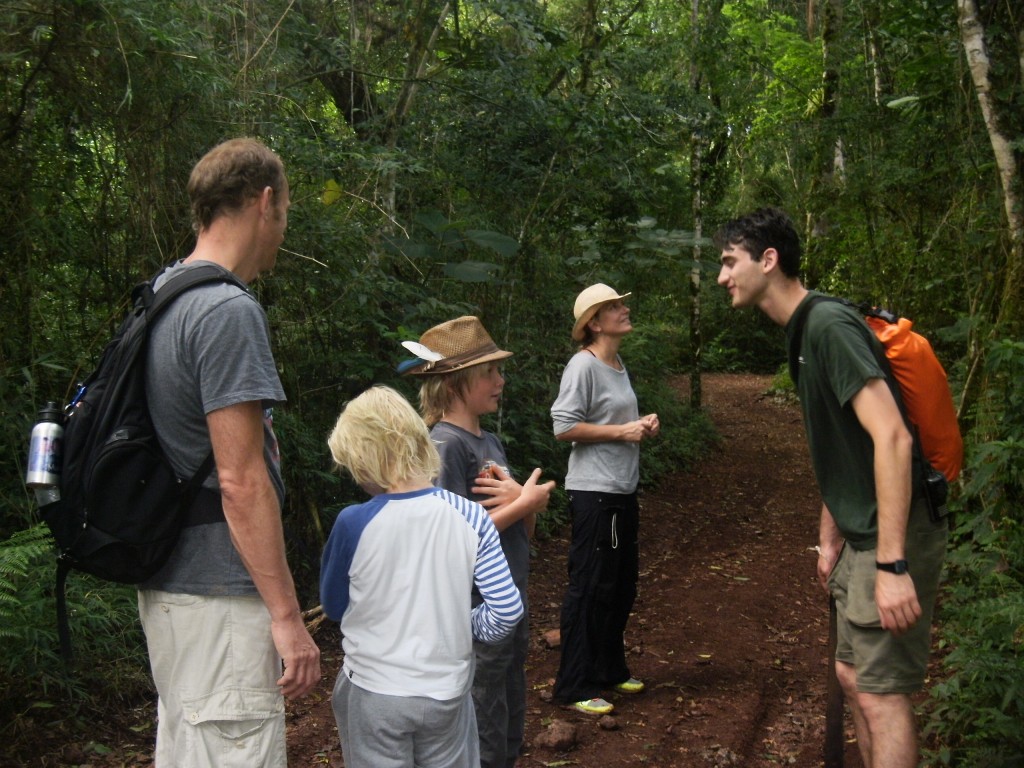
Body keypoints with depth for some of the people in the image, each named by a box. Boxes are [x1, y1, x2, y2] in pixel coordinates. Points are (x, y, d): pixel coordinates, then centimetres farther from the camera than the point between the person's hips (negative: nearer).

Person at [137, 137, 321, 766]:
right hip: (220, 596, -10)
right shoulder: (229, 311, -18)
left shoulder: (161, 297, 12)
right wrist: (287, 614, -18)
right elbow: (240, 481, -22)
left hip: (168, 583, 10)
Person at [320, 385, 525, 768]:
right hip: (447, 692, 2)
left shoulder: (354, 523, -18)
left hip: (373, 694, -2)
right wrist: (463, 626, 7)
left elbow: (334, 607, -3)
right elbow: (508, 608, -10)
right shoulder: (470, 517, -11)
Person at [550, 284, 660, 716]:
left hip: (623, 492, 10)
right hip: (594, 493, -10)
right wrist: (622, 431, -18)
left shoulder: (619, 366, 13)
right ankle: (574, 687, 6)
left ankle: (610, 671, 33)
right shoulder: (583, 365, -14)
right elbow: (564, 427, -19)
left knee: (622, 585, 18)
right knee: (590, 588, -4)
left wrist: (644, 425, 5)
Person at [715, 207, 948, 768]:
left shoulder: (830, 325, -18)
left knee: (880, 692, -3)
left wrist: (893, 564, -28)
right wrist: (831, 540, 20)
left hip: (894, 536, -10)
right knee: (853, 676, 18)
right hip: (862, 537, 10)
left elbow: (891, 437, -26)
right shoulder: (804, 333, 12)